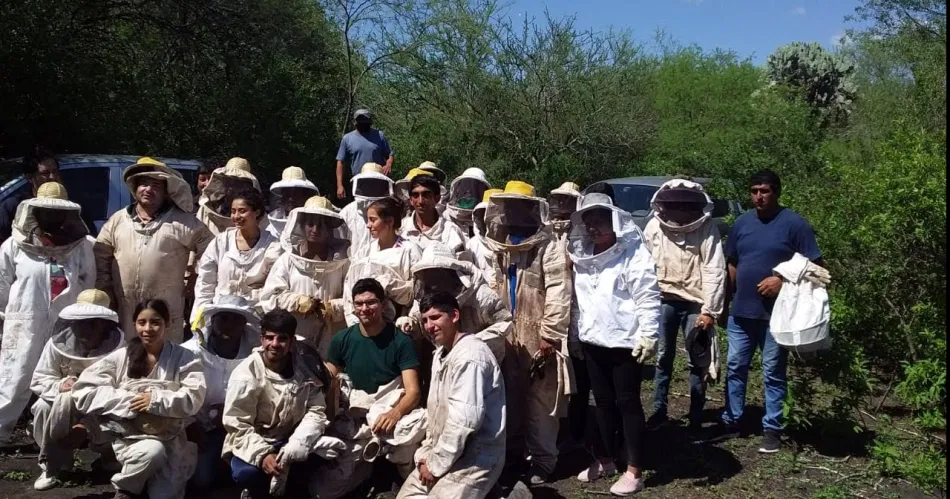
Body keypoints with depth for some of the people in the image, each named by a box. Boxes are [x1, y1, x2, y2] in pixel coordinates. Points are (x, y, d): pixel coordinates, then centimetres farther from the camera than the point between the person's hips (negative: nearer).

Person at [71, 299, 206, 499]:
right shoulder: (120, 357, 2)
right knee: (153, 451, -33)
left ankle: (149, 481, 22)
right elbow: (84, 391, -4)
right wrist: (129, 401, -14)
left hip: (169, 440, 1)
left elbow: (194, 398, -10)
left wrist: (155, 400, -20)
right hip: (129, 437, 0)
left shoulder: (183, 358, 0)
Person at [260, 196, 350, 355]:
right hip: (294, 340, 0)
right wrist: (298, 302, -12)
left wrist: (332, 308, -15)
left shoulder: (341, 262, 2)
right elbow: (269, 296, -1)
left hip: (330, 342, 0)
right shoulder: (287, 259, 3)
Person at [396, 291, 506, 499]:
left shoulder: (470, 356, -20)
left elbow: (465, 419, -26)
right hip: (446, 452, 10)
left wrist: (436, 464, -17)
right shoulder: (441, 352, 13)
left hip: (475, 457, -10)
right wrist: (427, 452, 6)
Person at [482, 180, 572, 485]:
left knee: (540, 401, 3)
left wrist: (549, 336, -19)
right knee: (509, 398, 17)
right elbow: (489, 289, 19)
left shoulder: (548, 248, -12)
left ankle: (542, 459, 15)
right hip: (505, 338, 6)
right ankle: (509, 454, 31)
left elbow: (559, 295, -17)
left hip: (537, 339, -6)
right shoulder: (496, 246, 11)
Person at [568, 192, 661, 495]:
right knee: (603, 402, 16)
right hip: (593, 342, 7)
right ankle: (605, 460, 30)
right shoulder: (582, 255, 10)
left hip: (625, 342, -6)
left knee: (627, 403, 1)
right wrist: (577, 333, 14)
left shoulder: (633, 252, -11)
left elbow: (648, 298, -15)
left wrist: (648, 336, -19)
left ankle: (634, 471, 11)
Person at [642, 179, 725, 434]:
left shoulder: (706, 227, -11)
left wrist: (709, 310, -15)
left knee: (697, 362, 6)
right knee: (663, 357, 12)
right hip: (664, 299, 2)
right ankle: (659, 410, 25)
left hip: (695, 302, -2)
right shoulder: (654, 226, -3)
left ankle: (696, 418, 18)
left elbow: (714, 270, -12)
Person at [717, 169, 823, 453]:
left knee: (773, 373, 6)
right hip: (741, 311, 5)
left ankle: (772, 429, 16)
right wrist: (732, 296, 7)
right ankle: (730, 422, 22)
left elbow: (814, 266, -8)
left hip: (776, 313, -5)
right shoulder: (742, 223, 8)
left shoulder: (794, 224, -7)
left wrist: (783, 281, -19)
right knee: (735, 368, 10)